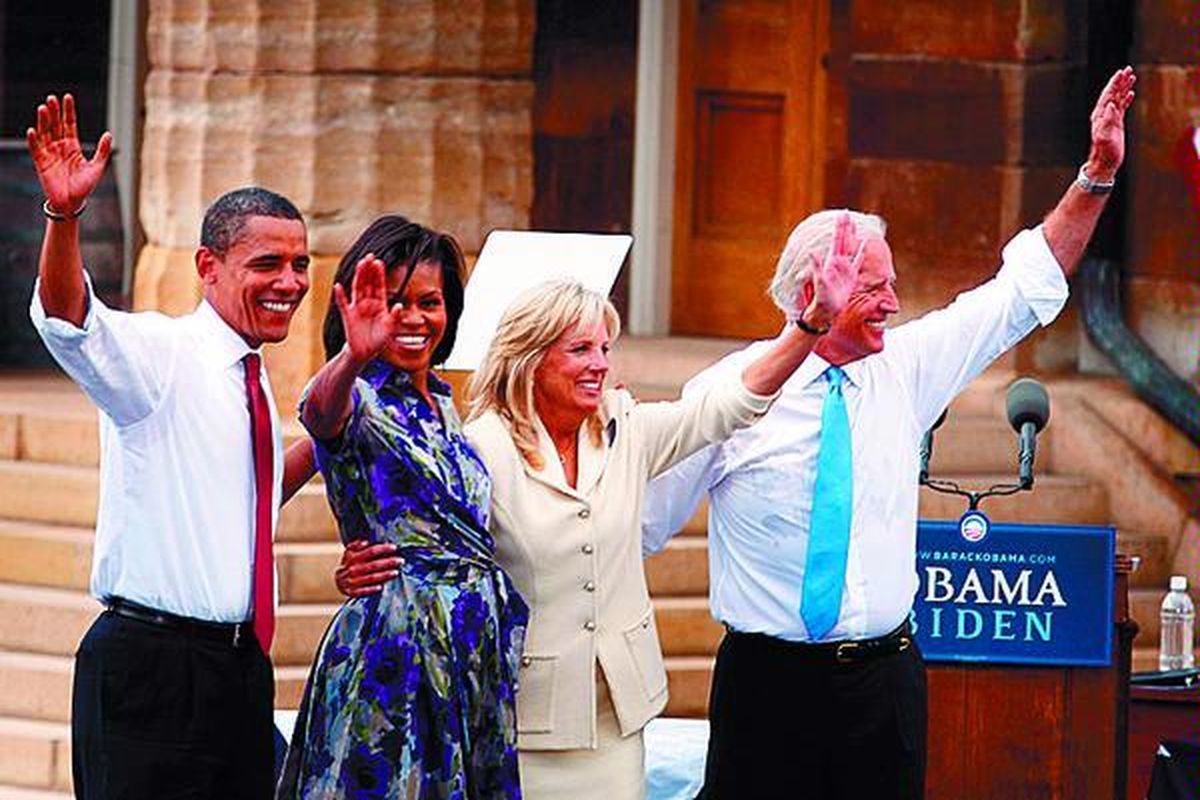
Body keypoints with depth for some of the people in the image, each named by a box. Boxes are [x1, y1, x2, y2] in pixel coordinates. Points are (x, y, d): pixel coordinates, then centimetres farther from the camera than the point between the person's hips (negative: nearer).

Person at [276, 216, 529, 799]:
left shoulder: (442, 404, 14)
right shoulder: (362, 399, -9)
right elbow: (325, 412, -35)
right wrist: (354, 357, -55)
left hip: (474, 655, 7)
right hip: (394, 656, -7)